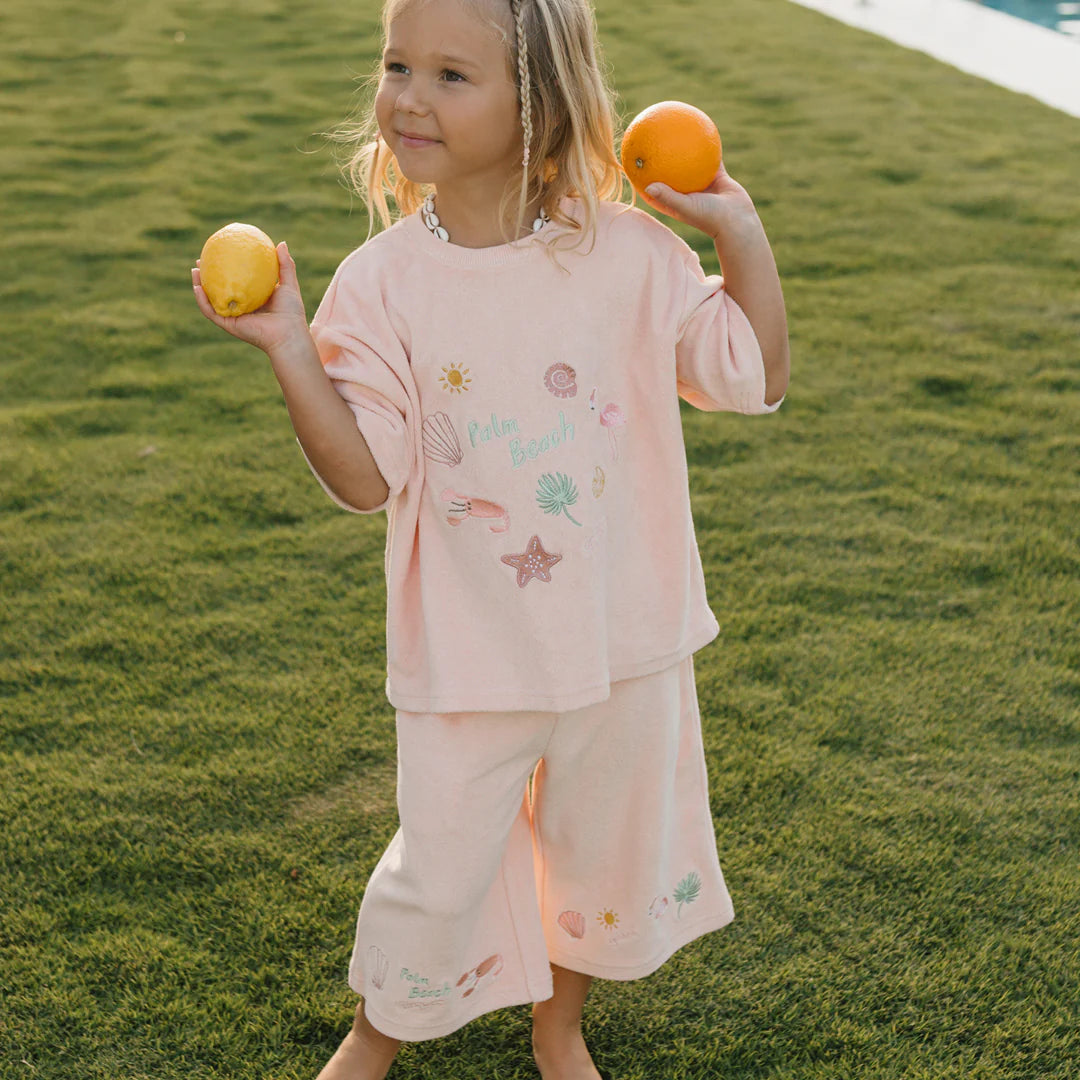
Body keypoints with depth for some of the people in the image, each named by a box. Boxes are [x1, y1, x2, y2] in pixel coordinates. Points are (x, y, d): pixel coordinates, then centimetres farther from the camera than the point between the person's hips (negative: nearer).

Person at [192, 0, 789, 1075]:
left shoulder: (628, 253, -8)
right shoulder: (381, 283, -10)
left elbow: (757, 378, -2)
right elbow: (366, 477, -12)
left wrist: (741, 233, -10)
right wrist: (290, 351, -22)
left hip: (626, 638, 2)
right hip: (468, 654, -1)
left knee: (610, 848, 20)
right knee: (439, 868, 11)